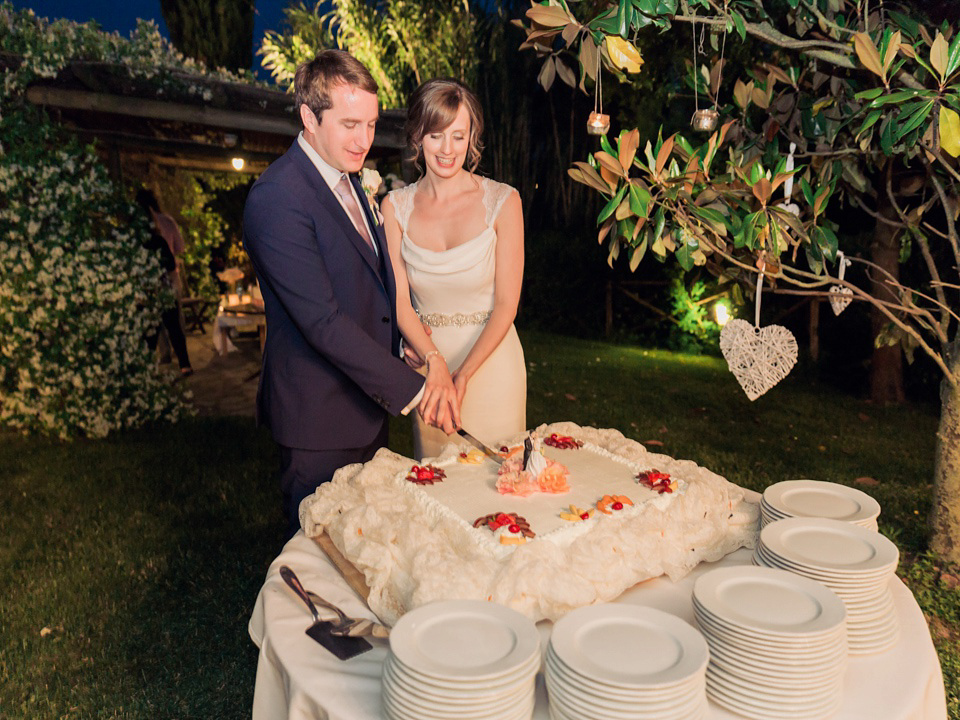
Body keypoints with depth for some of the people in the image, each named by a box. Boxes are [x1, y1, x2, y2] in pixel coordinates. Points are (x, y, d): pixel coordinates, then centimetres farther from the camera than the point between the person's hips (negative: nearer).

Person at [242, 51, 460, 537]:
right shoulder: (276, 199, -22)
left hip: (368, 401, 8)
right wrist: (411, 388, -25)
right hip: (319, 416, -8)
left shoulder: (350, 180, 9)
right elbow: (322, 322, -26)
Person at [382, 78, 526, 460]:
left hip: (490, 360, -2)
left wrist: (463, 374, -18)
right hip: (425, 357, 2)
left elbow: (506, 303, -9)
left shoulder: (502, 201, -8)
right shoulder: (396, 206, -1)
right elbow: (400, 302, -5)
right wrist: (436, 363, -21)